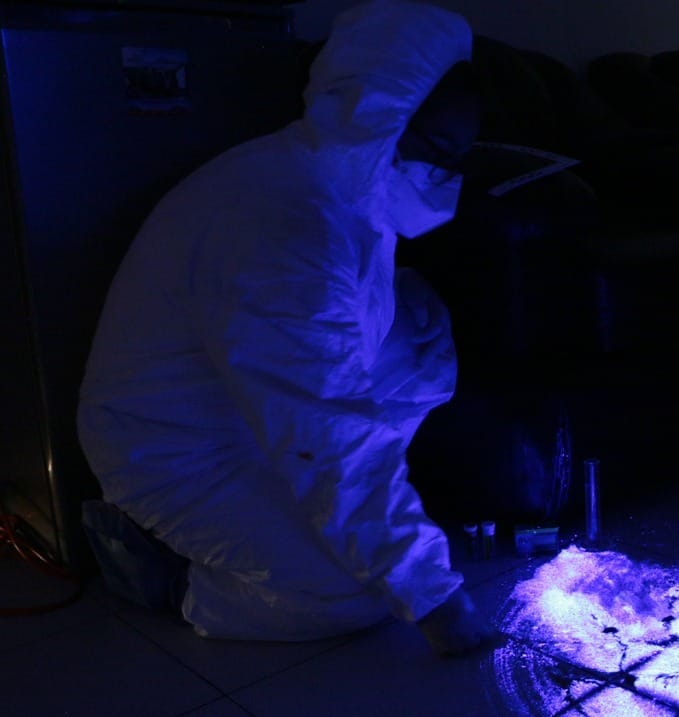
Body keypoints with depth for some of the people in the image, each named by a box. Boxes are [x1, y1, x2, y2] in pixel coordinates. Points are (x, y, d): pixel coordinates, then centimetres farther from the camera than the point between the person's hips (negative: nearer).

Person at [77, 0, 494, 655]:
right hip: (180, 455, -9)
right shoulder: (289, 225, -33)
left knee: (427, 332, 1)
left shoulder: (343, 183, -3)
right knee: (357, 593, -21)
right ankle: (164, 560, 1)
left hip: (271, 412, 9)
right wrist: (430, 597, -27)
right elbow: (332, 447, -33)